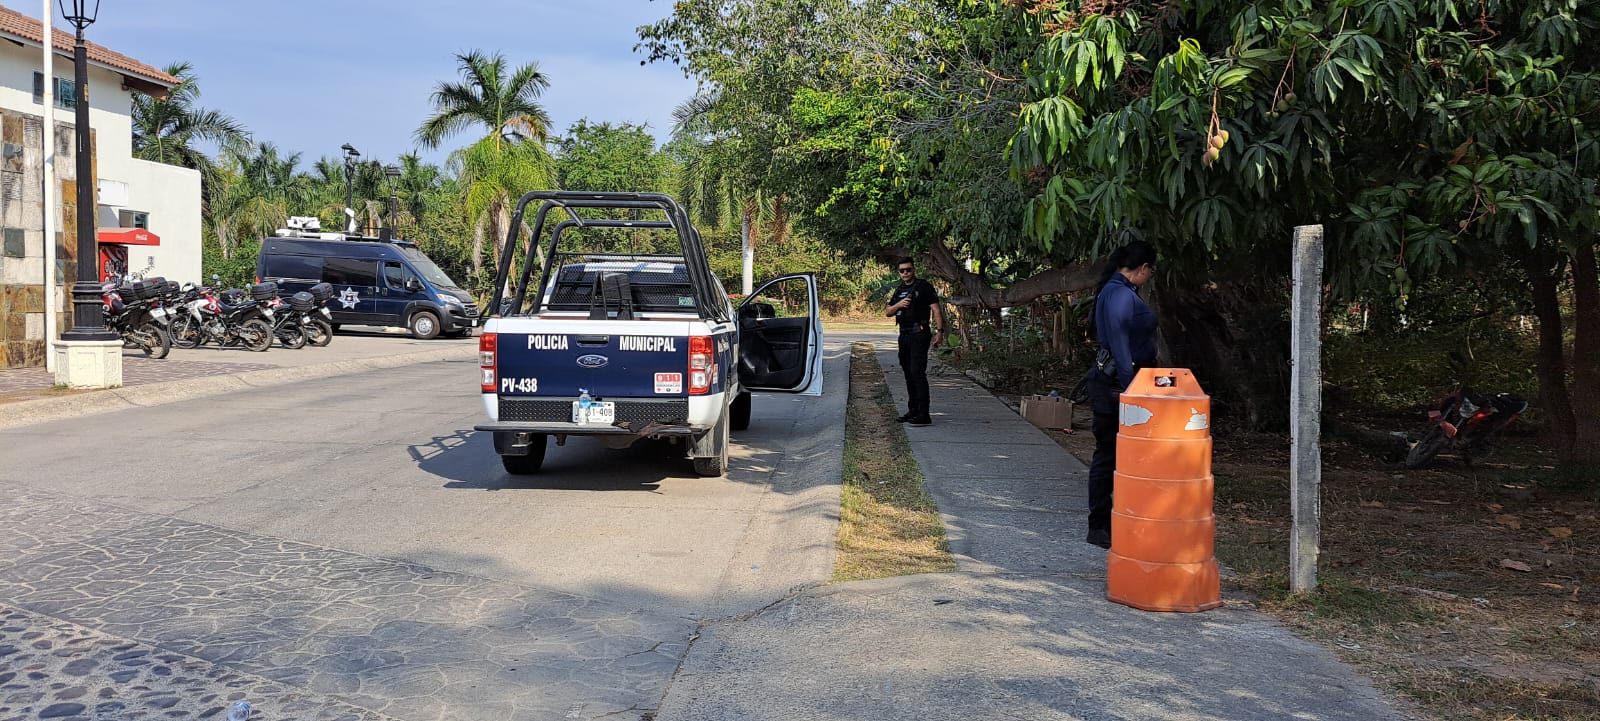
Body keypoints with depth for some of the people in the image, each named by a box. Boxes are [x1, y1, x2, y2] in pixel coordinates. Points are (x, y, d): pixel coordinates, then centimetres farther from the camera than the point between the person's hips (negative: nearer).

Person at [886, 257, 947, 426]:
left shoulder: (924, 286, -5)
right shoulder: (899, 290, 17)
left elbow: (936, 309, -10)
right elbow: (888, 313, 14)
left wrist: (939, 331, -20)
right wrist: (898, 305, -7)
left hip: (919, 334, -8)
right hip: (904, 335, 8)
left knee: (917, 372, -15)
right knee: (908, 373, 12)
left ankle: (924, 415, -17)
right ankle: (913, 410, 21)